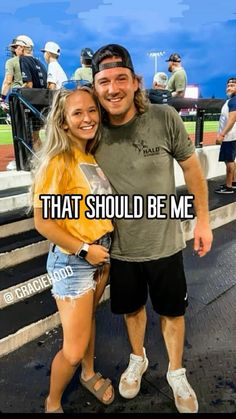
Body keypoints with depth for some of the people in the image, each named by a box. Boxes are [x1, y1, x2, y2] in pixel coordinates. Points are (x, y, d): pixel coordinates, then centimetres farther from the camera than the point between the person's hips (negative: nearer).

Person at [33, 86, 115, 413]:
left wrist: (105, 250, 7)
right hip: (72, 260, -7)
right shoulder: (57, 163, -19)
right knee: (73, 350, 3)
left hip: (102, 252, 7)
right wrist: (84, 250, -16)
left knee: (89, 318, 27)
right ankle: (52, 404, 33)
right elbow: (43, 222, -18)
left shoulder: (94, 156, 3)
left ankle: (89, 374, 53)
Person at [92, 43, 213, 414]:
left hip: (165, 244, -1)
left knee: (172, 312, 18)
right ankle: (137, 360, 55)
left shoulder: (165, 118, -16)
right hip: (120, 248, 2)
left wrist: (203, 219, -1)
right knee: (132, 308, 23)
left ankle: (176, 373, 47)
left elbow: (192, 167, -3)